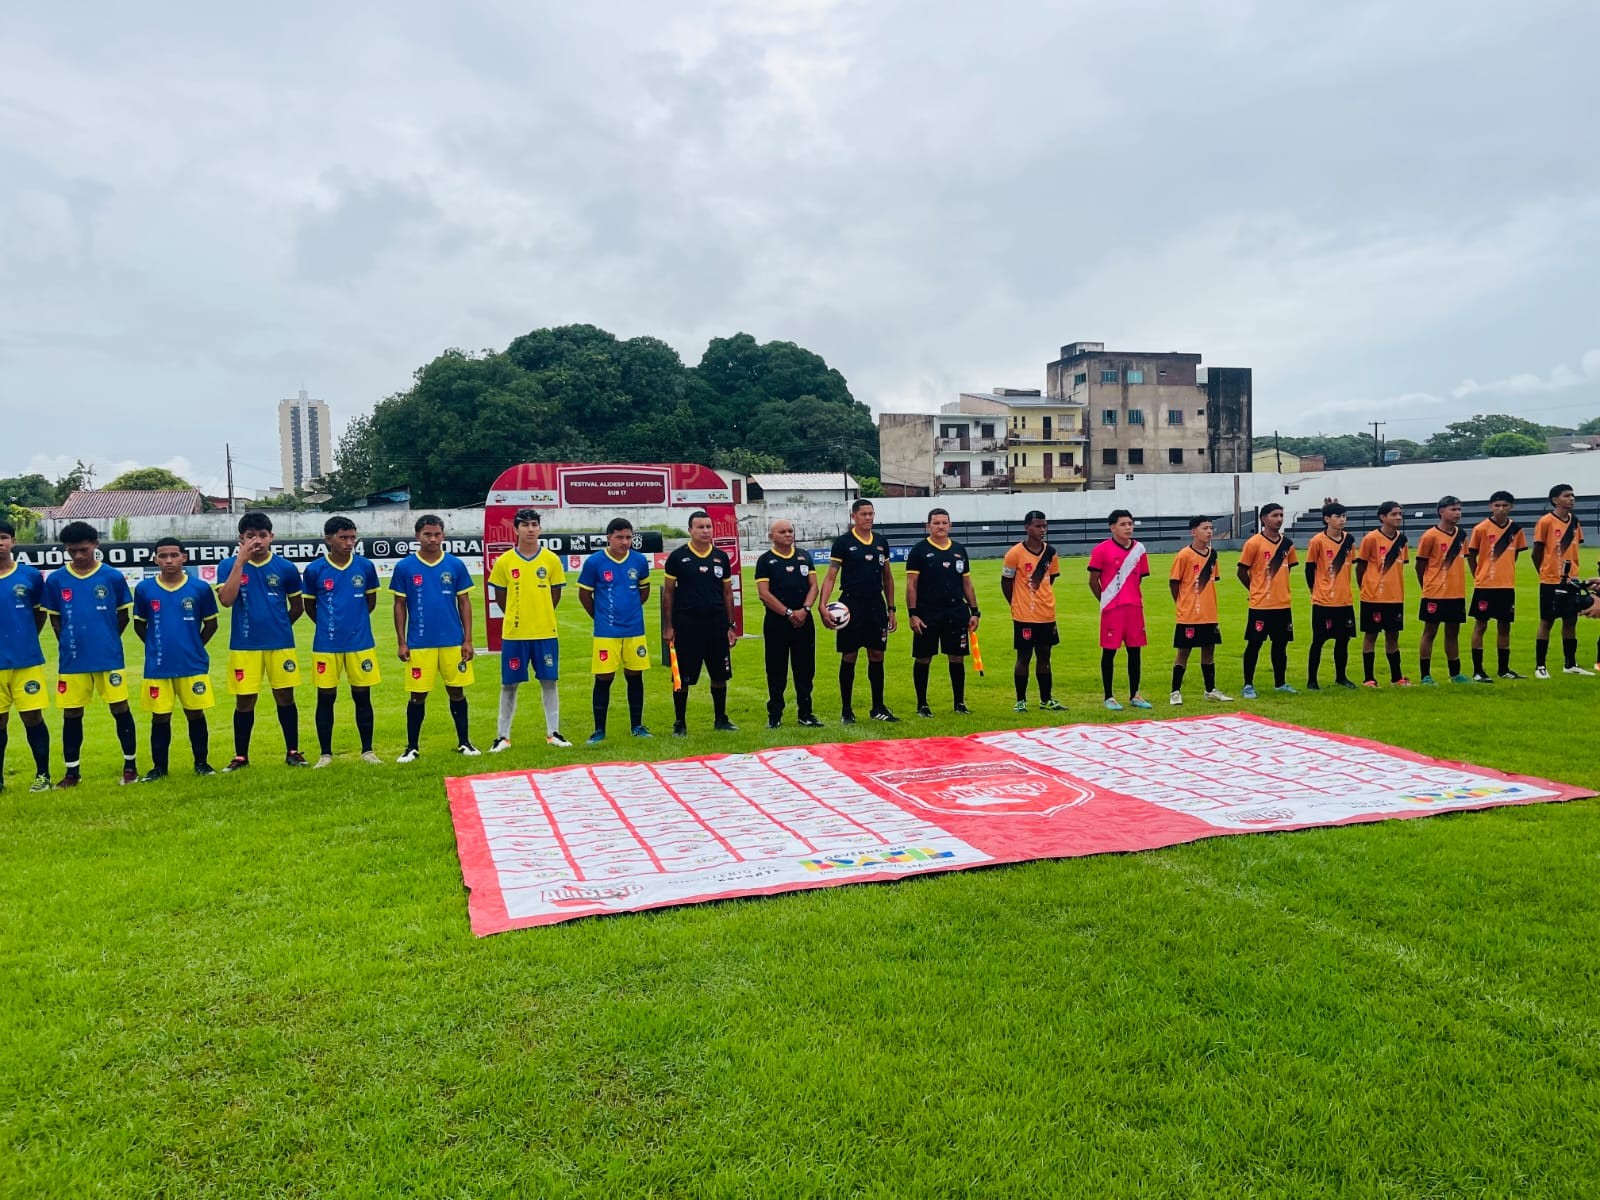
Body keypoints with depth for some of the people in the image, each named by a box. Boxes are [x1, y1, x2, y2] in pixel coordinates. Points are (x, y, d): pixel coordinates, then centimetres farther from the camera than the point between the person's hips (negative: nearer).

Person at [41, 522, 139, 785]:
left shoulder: (113, 577, -3)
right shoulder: (55, 580, 0)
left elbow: (123, 615, 8)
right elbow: (55, 618, 11)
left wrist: (107, 641, 8)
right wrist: (70, 644, 7)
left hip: (110, 657, -2)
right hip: (72, 660, 2)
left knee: (120, 708, 3)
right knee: (71, 714, 8)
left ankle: (130, 765, 14)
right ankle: (72, 772, 20)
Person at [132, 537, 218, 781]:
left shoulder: (200, 589, -4)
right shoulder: (144, 589, 0)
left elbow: (211, 624, 7)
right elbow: (139, 625, 12)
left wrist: (193, 647, 5)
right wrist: (157, 647, 7)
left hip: (193, 665, -1)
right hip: (157, 667, 1)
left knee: (195, 714, 7)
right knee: (160, 717, 7)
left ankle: (201, 763, 19)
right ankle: (159, 767, 18)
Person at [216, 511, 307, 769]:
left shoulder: (285, 567, -1)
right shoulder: (229, 565, -2)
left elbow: (298, 606, 11)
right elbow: (226, 600, -18)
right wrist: (241, 561, -19)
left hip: (280, 644, 1)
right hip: (244, 646, 0)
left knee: (285, 697, 7)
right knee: (244, 701, 6)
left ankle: (293, 752, 19)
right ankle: (241, 757, 18)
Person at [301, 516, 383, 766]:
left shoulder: (365, 566, -2)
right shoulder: (315, 570, -4)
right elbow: (309, 606, 9)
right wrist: (328, 625, 9)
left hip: (360, 643, 1)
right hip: (326, 645, -1)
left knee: (362, 696, 7)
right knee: (325, 698, 6)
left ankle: (367, 750, 18)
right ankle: (325, 754, 16)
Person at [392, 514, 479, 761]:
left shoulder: (456, 565, 1)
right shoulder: (404, 567, 0)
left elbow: (464, 603, 5)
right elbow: (400, 606, 4)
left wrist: (468, 640, 0)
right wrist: (401, 642, 0)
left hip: (453, 642, 1)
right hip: (419, 644, -1)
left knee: (457, 691, 9)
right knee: (417, 695, 5)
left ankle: (464, 743, 21)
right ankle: (412, 747, 17)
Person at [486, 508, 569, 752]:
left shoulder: (551, 559, 0)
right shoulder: (504, 561, -2)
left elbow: (555, 594, 9)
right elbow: (499, 596, 7)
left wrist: (540, 616, 9)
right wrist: (517, 618, 8)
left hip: (545, 633, 1)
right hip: (513, 634, -1)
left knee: (549, 681, 6)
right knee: (509, 685, 6)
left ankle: (553, 733, 17)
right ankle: (502, 736, 15)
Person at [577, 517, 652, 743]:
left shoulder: (640, 561, 0)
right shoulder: (594, 562, -8)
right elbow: (584, 595, 3)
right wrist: (601, 617, 9)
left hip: (635, 630, 3)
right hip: (606, 632, -3)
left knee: (635, 676, 9)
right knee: (604, 679, 0)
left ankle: (637, 726, 20)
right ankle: (599, 730, 10)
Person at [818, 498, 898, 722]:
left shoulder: (881, 541, 10)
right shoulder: (843, 542, -4)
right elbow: (830, 576, -6)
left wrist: (891, 609, 14)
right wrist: (823, 606, -18)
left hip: (876, 606, 4)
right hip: (851, 605, -4)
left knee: (877, 657, 8)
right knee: (849, 657, 2)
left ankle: (878, 708, 18)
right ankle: (846, 710, 11)